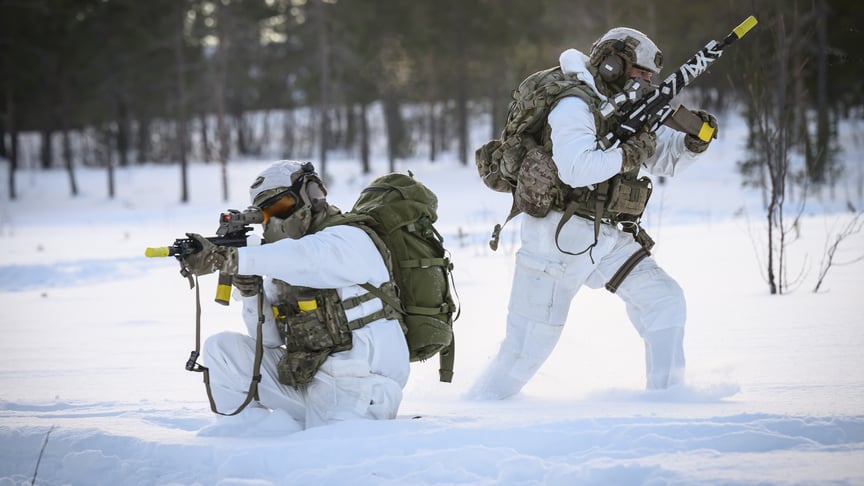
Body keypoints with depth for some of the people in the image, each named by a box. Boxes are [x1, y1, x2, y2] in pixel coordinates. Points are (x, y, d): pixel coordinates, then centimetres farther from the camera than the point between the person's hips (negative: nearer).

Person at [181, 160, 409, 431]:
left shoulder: (347, 240, -10)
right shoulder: (283, 266, 12)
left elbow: (301, 259, -32)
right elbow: (269, 338, 6)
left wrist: (226, 258, -39)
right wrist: (248, 287, -12)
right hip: (307, 383, 7)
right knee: (221, 349, 1)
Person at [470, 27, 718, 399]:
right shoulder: (575, 106, -17)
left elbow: (665, 158, 15)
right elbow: (576, 169, -32)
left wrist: (693, 141, -5)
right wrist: (628, 155, -24)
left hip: (607, 236, 8)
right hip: (559, 236, -8)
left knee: (664, 301, -2)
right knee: (532, 344, -3)